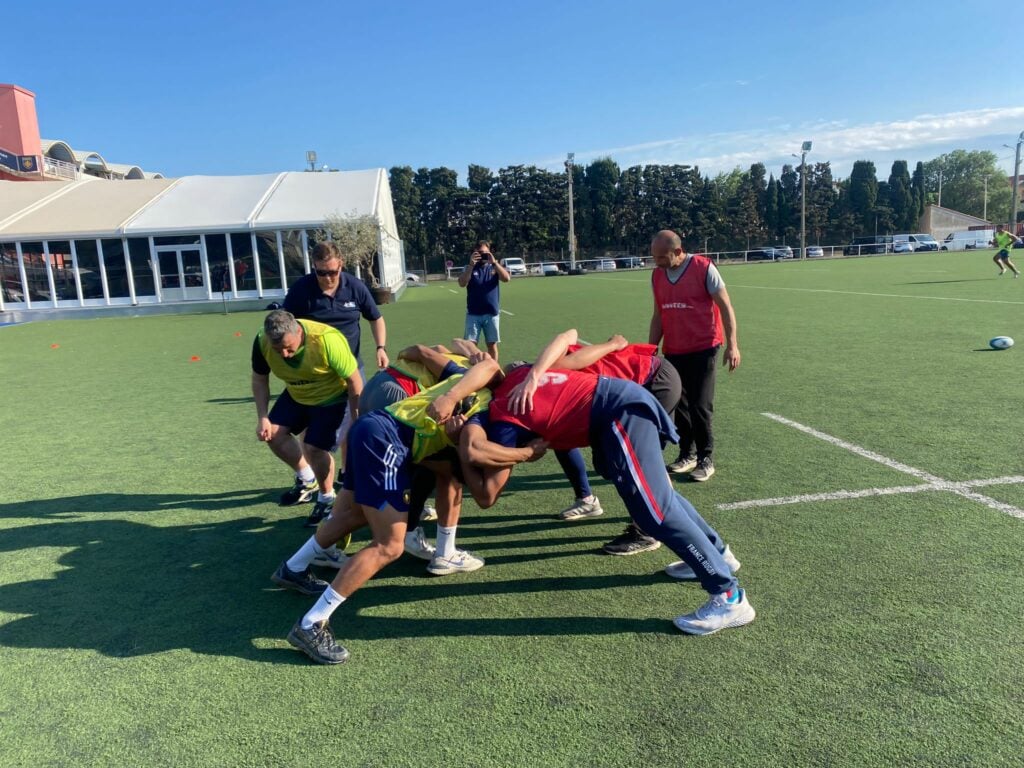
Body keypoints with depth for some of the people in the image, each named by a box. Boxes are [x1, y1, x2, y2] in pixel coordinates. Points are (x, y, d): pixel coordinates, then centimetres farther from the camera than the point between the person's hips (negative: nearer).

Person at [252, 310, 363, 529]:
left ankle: (327, 498, 13)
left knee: (314, 447, -14)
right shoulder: (262, 342, -23)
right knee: (273, 432, -6)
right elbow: (259, 380, -5)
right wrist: (262, 417, -13)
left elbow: (354, 380, -27)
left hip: (331, 398, -5)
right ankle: (306, 478, 19)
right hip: (296, 396, 6)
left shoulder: (327, 340, -38)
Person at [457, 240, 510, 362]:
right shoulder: (470, 268, 6)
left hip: (492, 313, 0)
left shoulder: (494, 267, 7)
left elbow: (507, 278, -11)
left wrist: (494, 262, -17)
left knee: (492, 344, 6)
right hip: (473, 314, 0)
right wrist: (471, 265, -17)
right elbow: (462, 283, -10)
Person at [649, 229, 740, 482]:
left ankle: (706, 459, 8)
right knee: (680, 405, 9)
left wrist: (732, 344, -12)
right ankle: (687, 454, 22)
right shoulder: (657, 275, 6)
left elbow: (725, 307, -7)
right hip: (673, 351, 5)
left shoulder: (703, 268, -10)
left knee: (700, 406, -4)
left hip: (703, 349, -5)